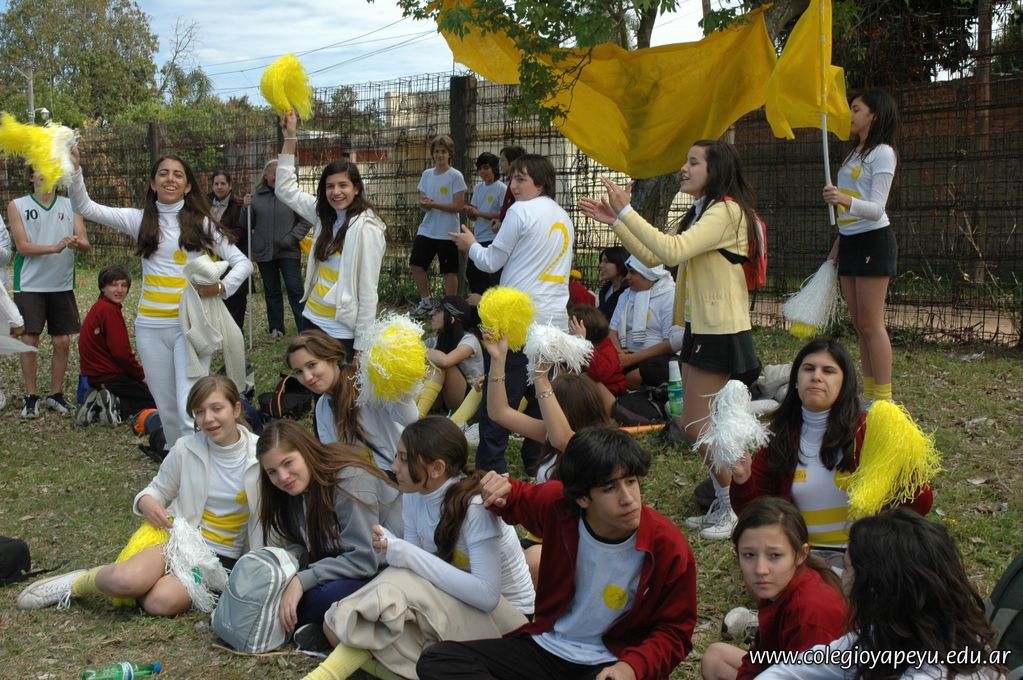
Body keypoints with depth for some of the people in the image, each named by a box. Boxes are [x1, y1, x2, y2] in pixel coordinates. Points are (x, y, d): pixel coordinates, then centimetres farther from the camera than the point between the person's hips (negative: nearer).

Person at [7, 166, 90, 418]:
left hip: (62, 285, 2)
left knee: (62, 341, 4)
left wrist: (77, 243, -26)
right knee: (29, 339, -2)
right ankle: (30, 396, 10)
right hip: (30, 285, -2)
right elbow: (22, 246, -9)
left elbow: (85, 243, -2)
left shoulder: (70, 205, 5)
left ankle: (56, 394, 18)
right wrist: (55, 247, -24)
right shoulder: (17, 206, 0)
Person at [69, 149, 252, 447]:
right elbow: (85, 207, 3)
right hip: (150, 326, 3)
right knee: (166, 408, 11)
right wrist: (74, 170, -13)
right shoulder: (139, 219, 7)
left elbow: (243, 262, 1)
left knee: (190, 409, -13)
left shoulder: (201, 222, 2)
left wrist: (221, 287, -18)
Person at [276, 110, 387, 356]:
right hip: (312, 319, 8)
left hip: (342, 330, -7)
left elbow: (368, 290, -16)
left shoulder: (366, 227, -15)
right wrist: (290, 137, 8)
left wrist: (362, 345, -16)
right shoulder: (325, 215, 7)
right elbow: (286, 190, 13)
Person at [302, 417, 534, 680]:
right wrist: (393, 548, -25)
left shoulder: (475, 508, -26)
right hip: (454, 603, 7)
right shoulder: (414, 495, -4)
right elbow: (418, 562, -3)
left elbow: (487, 595, -31)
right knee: (337, 626, -12)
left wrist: (410, 556, -33)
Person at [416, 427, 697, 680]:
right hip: (547, 646, 4)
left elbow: (674, 631, -4)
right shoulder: (559, 505, -10)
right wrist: (501, 493, -10)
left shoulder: (669, 547, -16)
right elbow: (519, 500, 15)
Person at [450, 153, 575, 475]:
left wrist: (471, 245, 16)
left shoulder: (520, 211, -7)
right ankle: (536, 465, 19)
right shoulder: (564, 218, 16)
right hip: (556, 321, 8)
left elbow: (492, 262, -2)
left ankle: (490, 470, -4)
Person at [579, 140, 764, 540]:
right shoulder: (702, 213, 17)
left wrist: (625, 212, -25)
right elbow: (653, 258, 14)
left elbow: (672, 251, -29)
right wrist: (615, 222, 7)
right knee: (700, 426, 11)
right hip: (700, 328, 10)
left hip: (721, 333, -10)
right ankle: (723, 504, 23)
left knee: (696, 427, -7)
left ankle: (734, 508, 8)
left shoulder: (727, 210, -16)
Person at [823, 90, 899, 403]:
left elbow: (876, 209, -20)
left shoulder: (883, 153, -9)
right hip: (850, 242, 9)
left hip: (873, 240, -9)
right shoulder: (855, 153, 18)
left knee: (871, 324, -10)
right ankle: (869, 395, 13)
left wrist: (845, 201, -37)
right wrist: (837, 245, 20)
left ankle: (883, 399, -7)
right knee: (860, 325, 8)